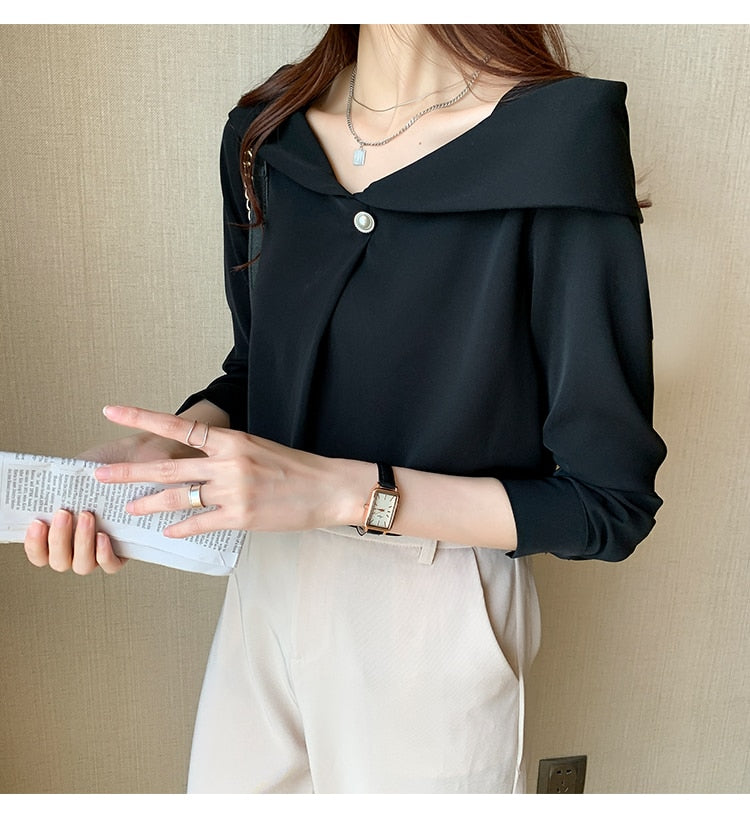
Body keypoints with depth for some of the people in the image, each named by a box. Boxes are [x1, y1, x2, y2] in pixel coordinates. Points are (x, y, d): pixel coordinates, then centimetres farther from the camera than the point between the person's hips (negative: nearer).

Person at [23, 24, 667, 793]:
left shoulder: (565, 139, -18)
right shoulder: (262, 133, -1)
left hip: (431, 621, -4)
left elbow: (610, 503, -16)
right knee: (224, 790, 23)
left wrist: (345, 492, -24)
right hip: (269, 582, 5)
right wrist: (168, 450, -11)